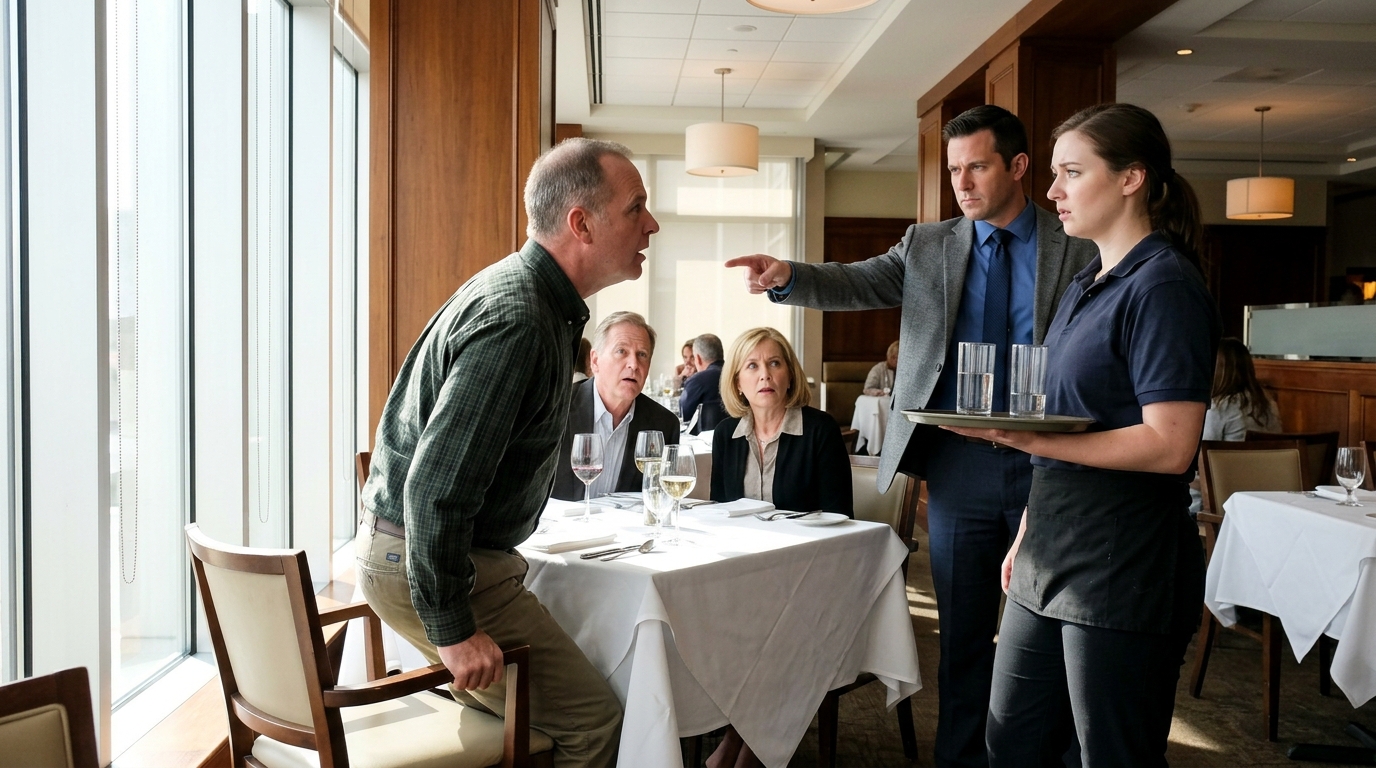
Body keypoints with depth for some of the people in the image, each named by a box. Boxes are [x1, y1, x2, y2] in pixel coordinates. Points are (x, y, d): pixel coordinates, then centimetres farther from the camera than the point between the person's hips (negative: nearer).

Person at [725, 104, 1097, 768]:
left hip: (1049, 462, -2)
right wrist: (787, 276, -22)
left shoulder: (1080, 251, 1)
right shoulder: (929, 246, 8)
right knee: (963, 630, 13)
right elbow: (857, 284, -4)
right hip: (960, 463, 2)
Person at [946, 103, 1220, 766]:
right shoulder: (1086, 286, 15)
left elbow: (1169, 446, -21)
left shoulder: (1164, 287, -13)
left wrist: (1024, 438, -25)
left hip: (1123, 568, -9)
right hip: (1052, 557, 9)